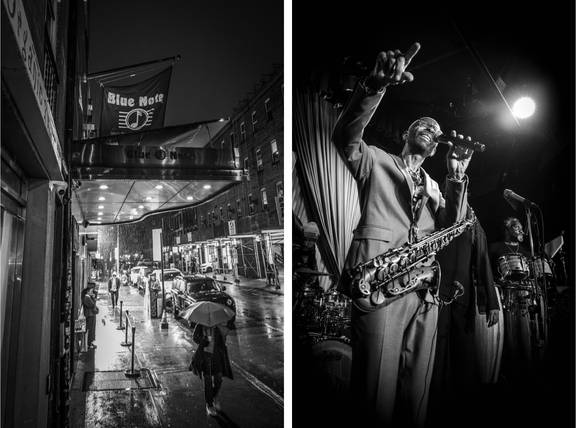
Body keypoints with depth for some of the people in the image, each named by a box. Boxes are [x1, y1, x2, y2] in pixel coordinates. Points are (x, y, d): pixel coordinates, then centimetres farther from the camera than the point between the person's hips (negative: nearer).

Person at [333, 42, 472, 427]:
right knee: (378, 387, -7)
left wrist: (457, 176, 2)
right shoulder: (375, 161, 11)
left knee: (415, 388, 7)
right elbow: (345, 136, -10)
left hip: (425, 291, 6)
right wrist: (376, 85, -26)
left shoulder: (433, 186, 27)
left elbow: (452, 227, 14)